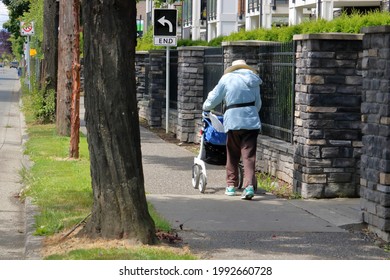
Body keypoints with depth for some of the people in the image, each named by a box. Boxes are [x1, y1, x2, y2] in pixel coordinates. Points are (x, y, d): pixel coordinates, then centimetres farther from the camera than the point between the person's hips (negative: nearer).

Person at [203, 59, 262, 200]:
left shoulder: (227, 79, 2)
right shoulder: (253, 80, 11)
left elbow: (213, 98, 8)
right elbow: (258, 103, 16)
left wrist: (206, 107, 28)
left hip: (233, 121, -2)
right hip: (251, 121, 2)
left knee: (232, 155, 13)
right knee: (249, 155, -3)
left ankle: (231, 185, 19)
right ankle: (249, 186, -16)